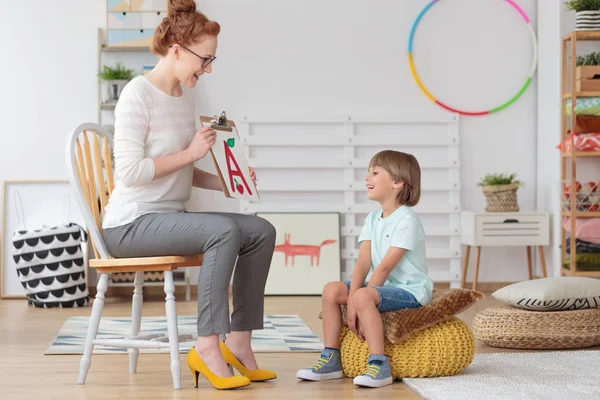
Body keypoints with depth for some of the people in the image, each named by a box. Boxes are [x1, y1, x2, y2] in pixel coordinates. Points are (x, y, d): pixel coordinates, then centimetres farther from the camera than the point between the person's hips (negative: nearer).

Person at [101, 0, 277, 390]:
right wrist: (190, 153, -17)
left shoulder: (184, 101, 13)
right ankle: (208, 346, -25)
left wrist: (224, 182, 3)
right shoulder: (138, 94, -13)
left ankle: (238, 344, -6)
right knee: (224, 231, -30)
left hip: (170, 218, 9)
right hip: (131, 223, -9)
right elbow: (128, 171, -21)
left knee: (261, 231, -6)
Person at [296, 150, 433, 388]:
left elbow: (385, 266, -21)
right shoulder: (372, 219, 7)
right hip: (385, 286, 9)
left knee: (363, 297, -33)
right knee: (332, 290, -2)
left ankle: (379, 366, -31)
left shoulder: (406, 220, -18)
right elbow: (363, 263, -3)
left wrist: (357, 299, -20)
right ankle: (330, 359, 2)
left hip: (410, 291, -9)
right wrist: (351, 301, -16)